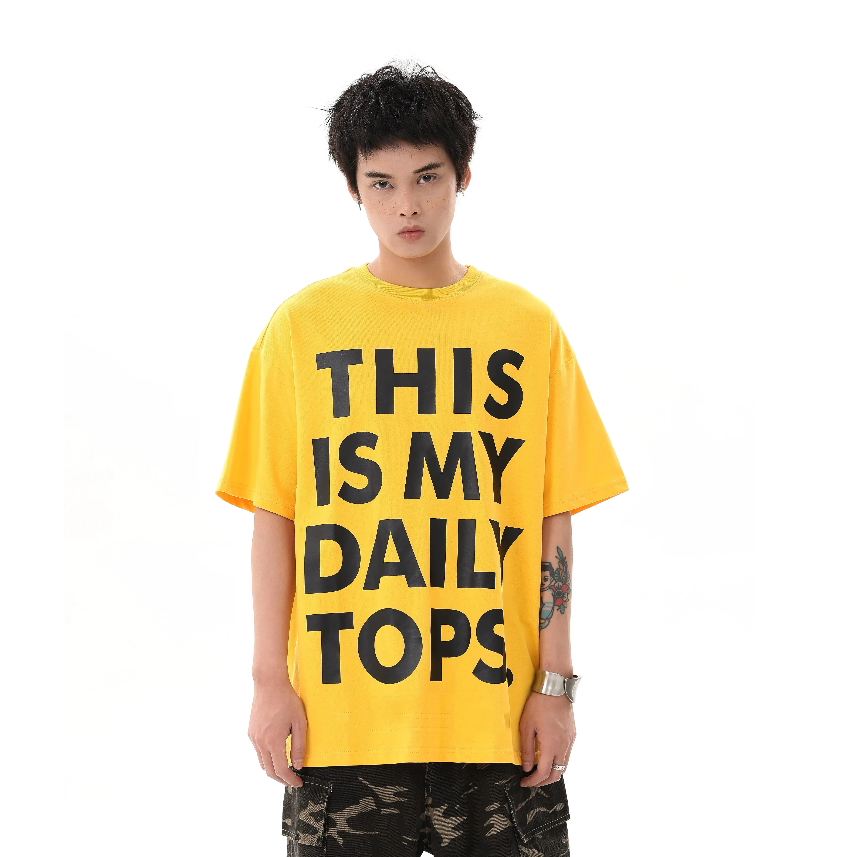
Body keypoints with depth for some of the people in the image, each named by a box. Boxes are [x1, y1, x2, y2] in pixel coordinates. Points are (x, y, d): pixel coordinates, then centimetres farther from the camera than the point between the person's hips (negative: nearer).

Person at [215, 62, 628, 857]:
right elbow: (273, 514, 4)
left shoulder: (527, 325, 5)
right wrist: (270, 679, -1)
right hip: (341, 716, 0)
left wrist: (555, 685, 2)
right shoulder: (301, 326, 4)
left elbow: (552, 521, 5)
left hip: (495, 713, 1)